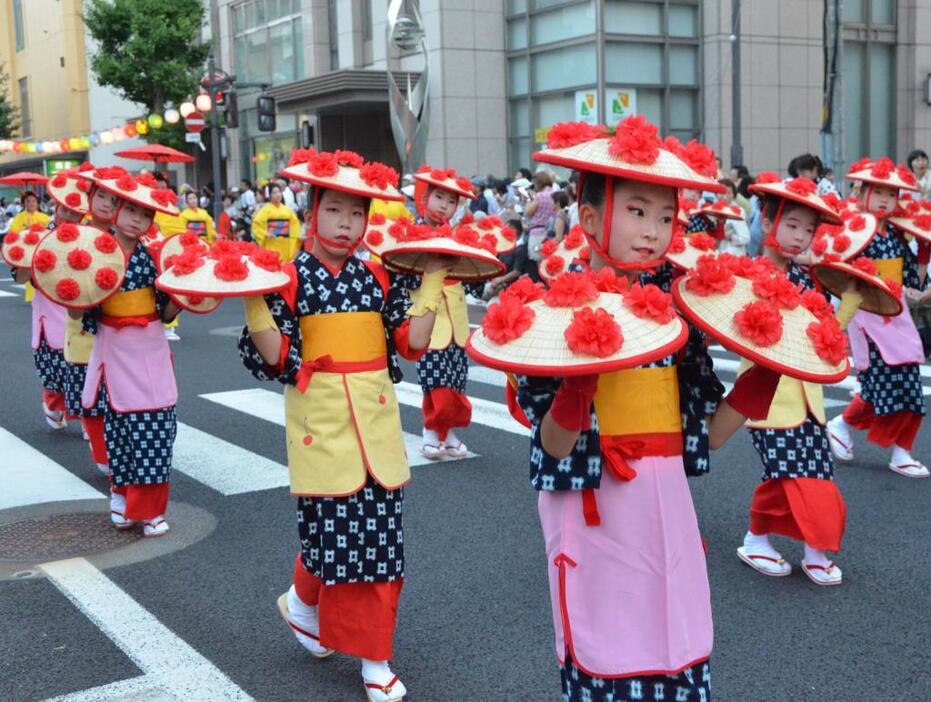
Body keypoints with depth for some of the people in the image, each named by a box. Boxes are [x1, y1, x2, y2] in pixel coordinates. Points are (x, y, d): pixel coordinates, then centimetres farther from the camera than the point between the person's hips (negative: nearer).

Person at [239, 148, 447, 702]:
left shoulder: (378, 277, 7)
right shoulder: (290, 277, -4)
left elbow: (412, 341, -1)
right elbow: (275, 358, -10)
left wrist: (432, 282, 0)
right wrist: (251, 298, -19)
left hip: (376, 418, 4)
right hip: (322, 421, -3)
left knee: (380, 533, 5)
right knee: (331, 529, -1)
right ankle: (303, 602, 34)